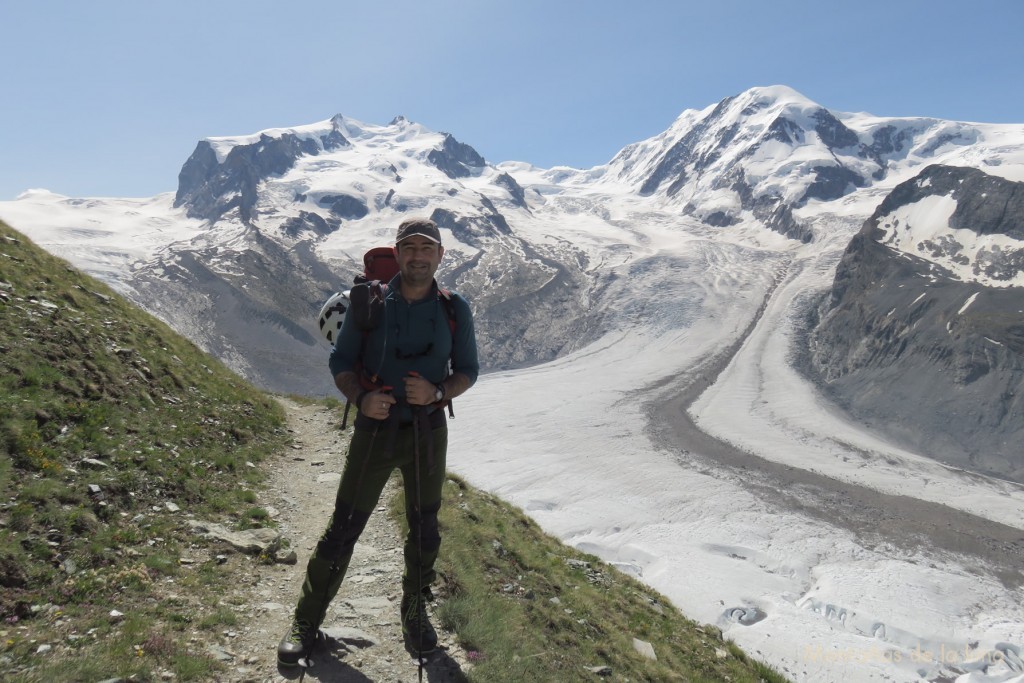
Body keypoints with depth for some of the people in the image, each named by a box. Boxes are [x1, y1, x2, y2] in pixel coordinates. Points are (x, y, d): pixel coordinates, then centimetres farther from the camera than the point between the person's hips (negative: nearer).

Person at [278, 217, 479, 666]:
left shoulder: (454, 310, -3)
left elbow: (467, 370, 3)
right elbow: (340, 362, -1)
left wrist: (437, 392, -18)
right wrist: (360, 398, -21)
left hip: (429, 433, 2)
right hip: (374, 430, -1)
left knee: (424, 531, 14)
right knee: (342, 530, 2)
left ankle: (414, 614, 37)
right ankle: (307, 620, 22)